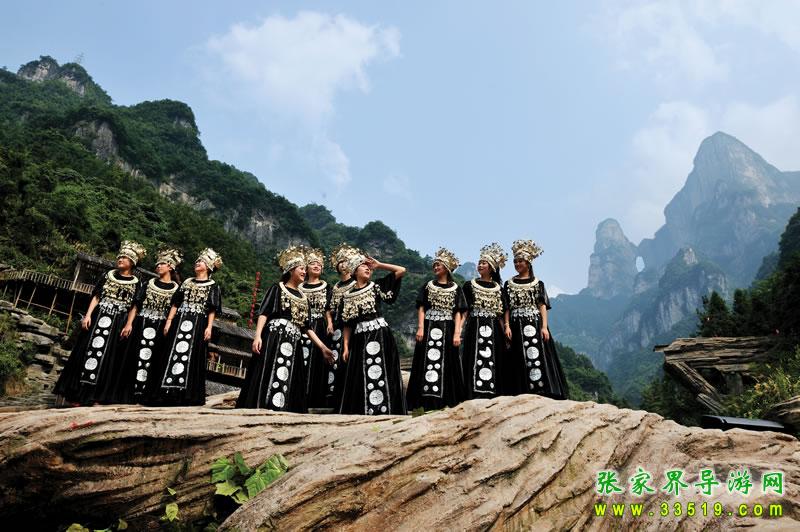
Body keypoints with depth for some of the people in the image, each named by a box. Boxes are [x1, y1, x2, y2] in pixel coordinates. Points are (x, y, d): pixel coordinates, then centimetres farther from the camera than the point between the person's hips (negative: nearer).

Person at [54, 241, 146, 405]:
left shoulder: (136, 283, 3)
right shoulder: (108, 275, 10)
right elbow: (96, 297, 7)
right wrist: (88, 315, -4)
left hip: (118, 324, -2)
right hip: (99, 318, 2)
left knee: (108, 358, -1)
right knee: (87, 352, 0)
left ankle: (98, 398, 3)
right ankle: (76, 397, 6)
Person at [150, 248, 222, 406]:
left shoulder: (213, 286, 5)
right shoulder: (187, 282, 16)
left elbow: (212, 310, -1)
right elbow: (175, 303, 13)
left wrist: (209, 327, -11)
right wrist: (169, 321, 4)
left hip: (198, 325, -4)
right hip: (180, 322, 4)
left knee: (191, 358, -5)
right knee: (173, 355, 0)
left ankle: (186, 395, -2)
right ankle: (168, 393, 4)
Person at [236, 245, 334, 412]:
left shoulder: (303, 297, 22)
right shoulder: (277, 288, 7)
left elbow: (307, 327, 19)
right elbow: (263, 313, -4)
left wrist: (322, 347, 13)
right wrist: (257, 336, -20)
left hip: (293, 343, 6)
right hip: (274, 339, -6)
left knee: (288, 383, 0)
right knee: (269, 379, -14)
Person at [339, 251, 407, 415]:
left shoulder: (377, 286, 6)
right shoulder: (348, 296, 8)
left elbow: (401, 270, 1)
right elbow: (348, 324, 9)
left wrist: (378, 265, 5)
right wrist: (346, 346, 1)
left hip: (381, 336, -1)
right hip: (360, 339, 1)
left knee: (383, 375, -2)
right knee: (361, 379, 3)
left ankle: (384, 410, 3)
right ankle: (363, 411, 10)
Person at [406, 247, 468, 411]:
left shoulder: (455, 289, 7)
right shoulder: (427, 286, 10)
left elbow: (458, 313, 2)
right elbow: (421, 308, 4)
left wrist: (457, 333, -8)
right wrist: (421, 328, -8)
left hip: (447, 330, -1)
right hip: (429, 328, 1)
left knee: (447, 364, 0)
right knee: (427, 362, -2)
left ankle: (446, 399, 8)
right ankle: (427, 400, 1)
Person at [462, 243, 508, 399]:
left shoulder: (498, 288, 12)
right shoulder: (469, 285, 7)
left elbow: (501, 313, 12)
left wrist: (505, 333, 5)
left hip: (494, 330, 2)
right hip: (475, 328, -2)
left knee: (494, 362, -1)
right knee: (475, 362, -7)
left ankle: (493, 397, 3)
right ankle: (474, 397, -7)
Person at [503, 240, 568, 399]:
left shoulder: (538, 283, 8)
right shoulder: (509, 284, 10)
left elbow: (543, 306, 2)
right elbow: (507, 308, 6)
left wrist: (544, 327, -9)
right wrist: (507, 326, -7)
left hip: (535, 324, -1)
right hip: (517, 327, 1)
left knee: (539, 356, -8)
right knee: (520, 361, -3)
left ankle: (543, 394, -5)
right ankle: (523, 395, -1)